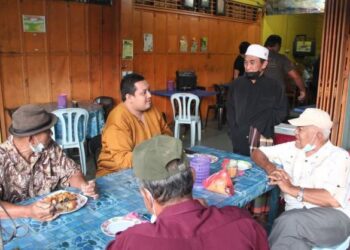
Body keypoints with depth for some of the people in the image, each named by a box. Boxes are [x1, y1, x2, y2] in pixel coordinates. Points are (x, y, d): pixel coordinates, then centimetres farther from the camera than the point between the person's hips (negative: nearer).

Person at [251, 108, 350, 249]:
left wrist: (292, 189, -14)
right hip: (295, 215, 3)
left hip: (334, 218, -2)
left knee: (288, 222, -33)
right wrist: (270, 168, -1)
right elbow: (257, 153, 20)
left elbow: (334, 199, -17)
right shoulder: (292, 149, 13)